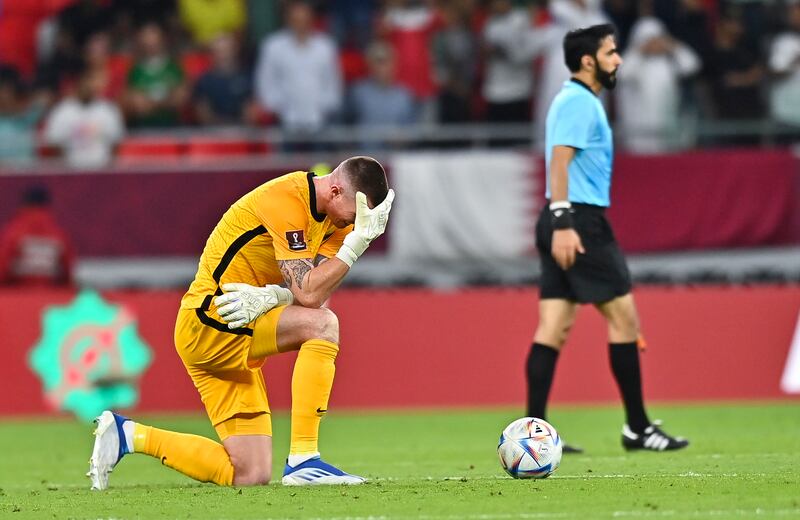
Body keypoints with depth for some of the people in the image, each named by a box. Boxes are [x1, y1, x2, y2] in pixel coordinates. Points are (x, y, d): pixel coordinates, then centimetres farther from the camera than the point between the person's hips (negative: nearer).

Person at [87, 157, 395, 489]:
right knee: (323, 325, -27)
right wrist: (357, 242, -29)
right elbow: (308, 294, -27)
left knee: (250, 475, 1)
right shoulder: (288, 200, -21)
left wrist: (272, 296, -23)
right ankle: (302, 460, -25)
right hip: (208, 321, -9)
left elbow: (316, 295, -4)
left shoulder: (336, 214, 6)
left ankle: (128, 436, 14)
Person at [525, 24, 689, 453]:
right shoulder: (579, 101, -11)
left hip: (569, 225, 10)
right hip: (578, 221, -10)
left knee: (554, 329, 4)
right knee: (624, 318, -4)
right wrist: (563, 223, -27)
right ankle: (637, 428, 1)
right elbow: (559, 160, -20)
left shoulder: (577, 100, 20)